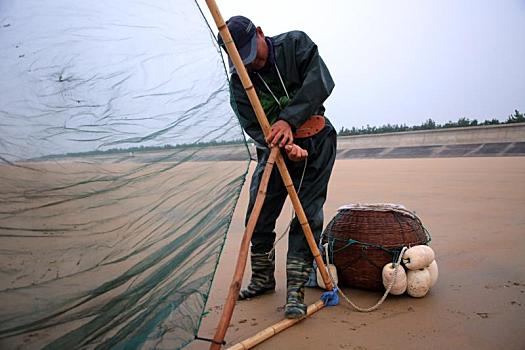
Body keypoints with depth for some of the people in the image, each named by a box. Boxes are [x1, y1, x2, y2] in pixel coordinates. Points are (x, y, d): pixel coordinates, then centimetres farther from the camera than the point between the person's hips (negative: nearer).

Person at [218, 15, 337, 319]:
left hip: (315, 142, -2)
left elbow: (321, 81, -23)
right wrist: (285, 145, -32)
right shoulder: (239, 81, -6)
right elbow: (254, 126, -13)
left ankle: (296, 289, 1)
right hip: (275, 148, 3)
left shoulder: (295, 43, -10)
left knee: (308, 215, -8)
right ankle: (263, 279, 23)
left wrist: (288, 120, -34)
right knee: (259, 215, 2)